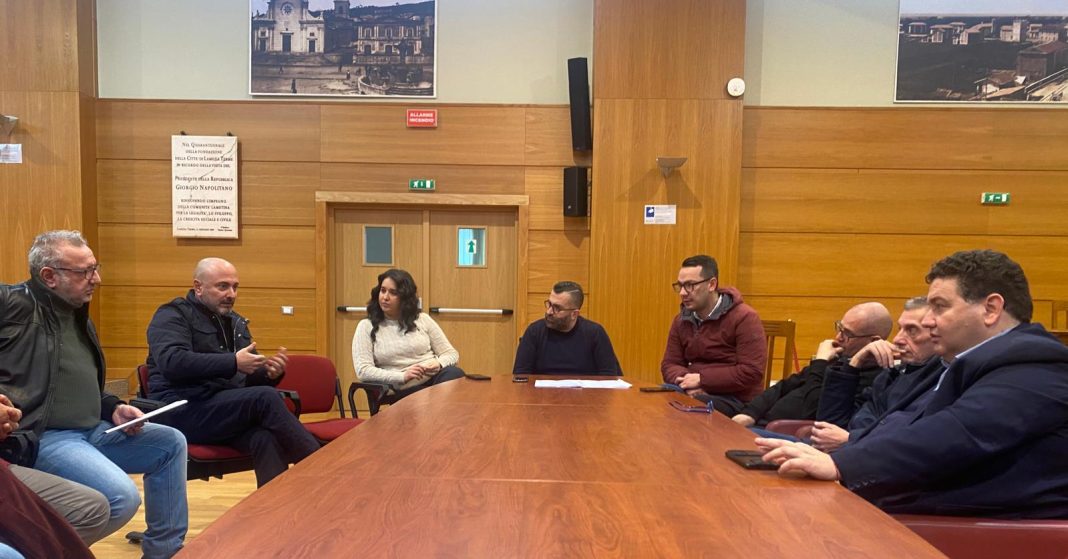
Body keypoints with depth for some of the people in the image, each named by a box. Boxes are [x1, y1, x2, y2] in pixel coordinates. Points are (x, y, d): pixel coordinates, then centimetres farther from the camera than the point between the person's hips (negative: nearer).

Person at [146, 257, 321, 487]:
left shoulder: (237, 323, 20)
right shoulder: (172, 315, 2)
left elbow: (250, 379, 20)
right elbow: (172, 363, -19)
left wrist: (270, 373, -4)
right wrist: (233, 362, -22)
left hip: (230, 408, 5)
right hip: (183, 410, -5)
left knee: (265, 438, -31)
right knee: (266, 398, -29)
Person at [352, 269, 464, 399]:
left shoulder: (423, 319, 14)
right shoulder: (367, 326, 9)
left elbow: (451, 353, 14)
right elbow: (363, 370, -3)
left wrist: (438, 364, -11)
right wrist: (402, 377, -15)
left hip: (435, 379, 3)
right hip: (402, 391, -3)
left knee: (455, 374, -33)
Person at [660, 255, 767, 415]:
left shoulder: (744, 318, -11)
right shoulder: (681, 321, 9)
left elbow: (751, 372, -18)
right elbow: (669, 365, 9)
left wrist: (702, 379, -18)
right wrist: (687, 381, -15)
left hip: (736, 400, -6)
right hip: (694, 393, 6)